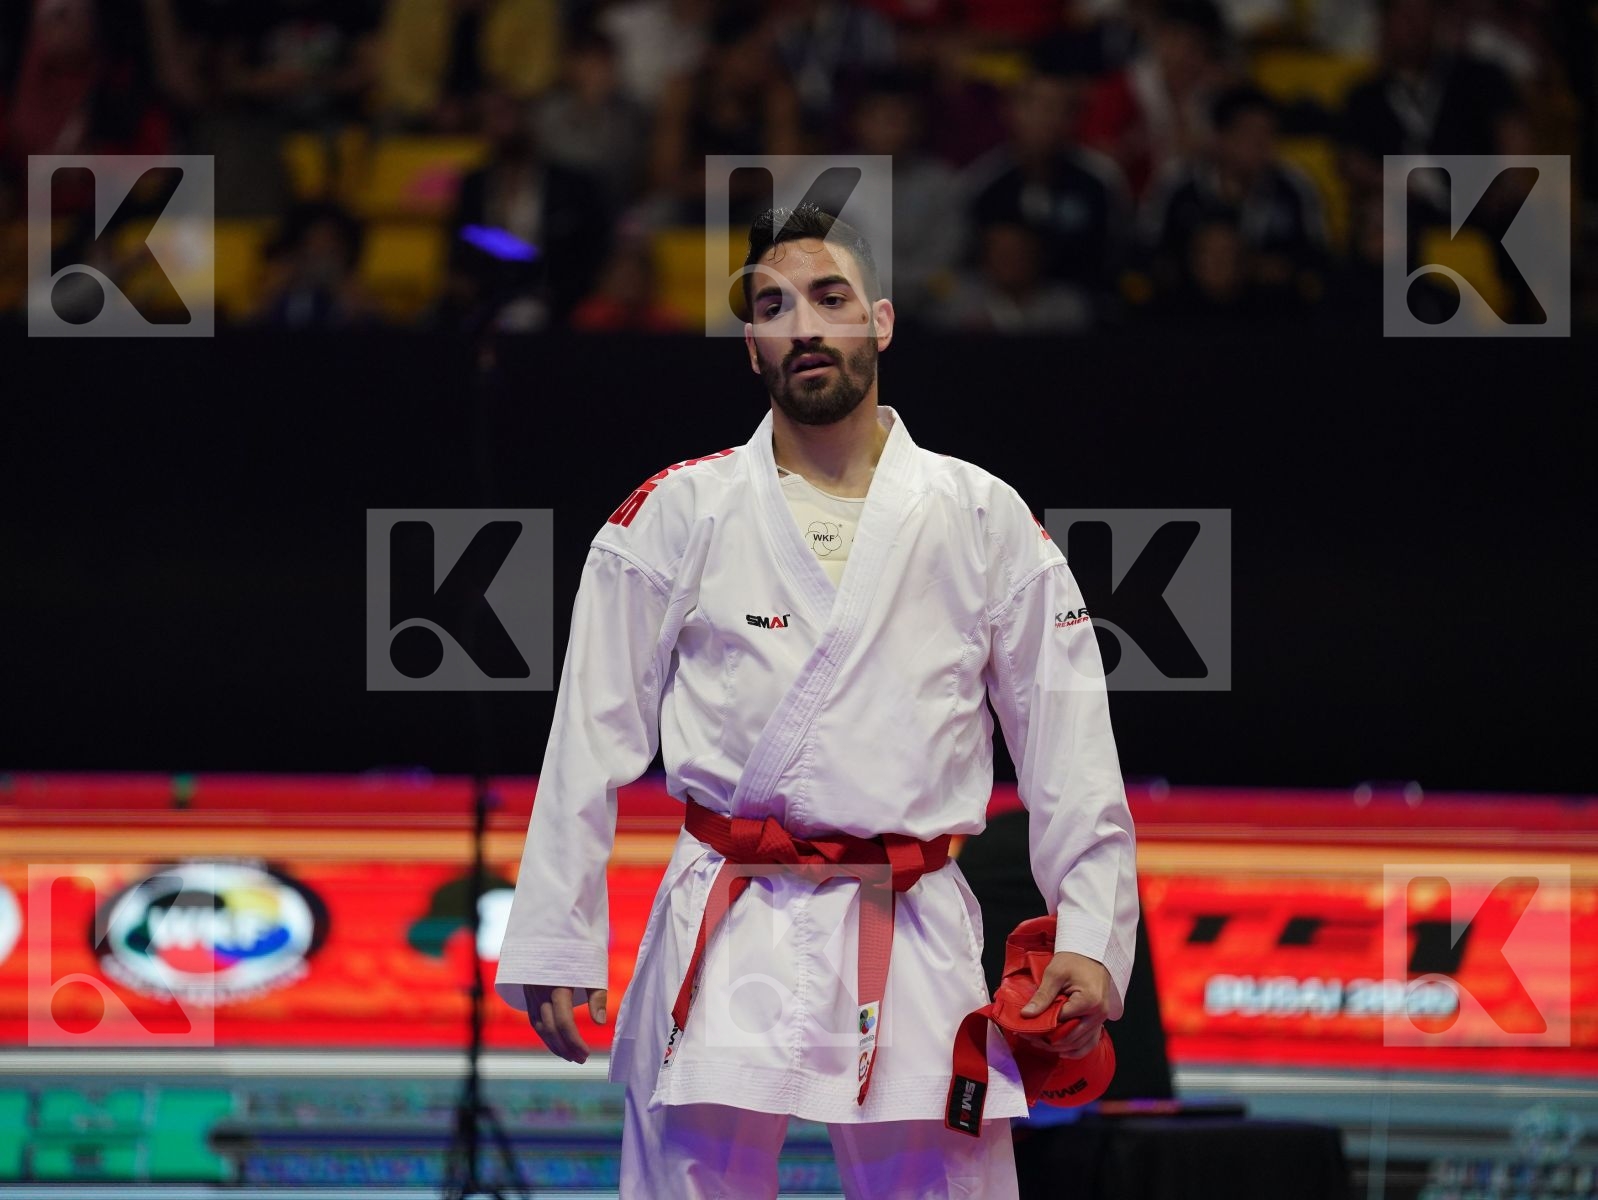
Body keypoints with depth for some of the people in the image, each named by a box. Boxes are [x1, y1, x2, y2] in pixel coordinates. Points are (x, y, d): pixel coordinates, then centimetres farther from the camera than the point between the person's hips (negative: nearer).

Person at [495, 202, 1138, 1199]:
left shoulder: (985, 519, 8)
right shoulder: (679, 514, 5)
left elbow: (1069, 747, 8)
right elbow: (593, 742, 5)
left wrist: (1091, 935, -1)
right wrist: (556, 943, 1)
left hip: (916, 930, 1)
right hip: (730, 928, -1)